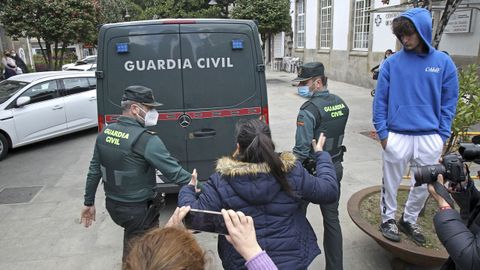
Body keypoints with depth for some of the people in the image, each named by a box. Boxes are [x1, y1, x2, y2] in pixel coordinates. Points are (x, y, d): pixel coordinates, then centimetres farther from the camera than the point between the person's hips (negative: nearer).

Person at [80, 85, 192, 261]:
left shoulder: (105, 133, 0)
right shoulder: (145, 139, -23)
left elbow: (94, 170, 7)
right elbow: (174, 172, -23)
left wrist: (89, 202, 17)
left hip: (112, 205, 8)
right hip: (138, 210, -7)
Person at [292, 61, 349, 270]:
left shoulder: (310, 109, -22)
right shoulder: (341, 104, 3)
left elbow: (301, 149, -23)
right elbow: (336, 135, 10)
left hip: (312, 170, -7)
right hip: (335, 168, 7)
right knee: (331, 218, 16)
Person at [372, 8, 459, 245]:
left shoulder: (443, 62, 0)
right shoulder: (392, 63, -5)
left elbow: (449, 102, 4)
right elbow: (380, 100, -2)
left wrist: (442, 136, -1)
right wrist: (382, 132, -5)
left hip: (430, 138, 2)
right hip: (397, 136, -2)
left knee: (424, 185, 15)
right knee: (391, 183, 12)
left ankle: (409, 220, 37)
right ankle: (388, 218, 34)